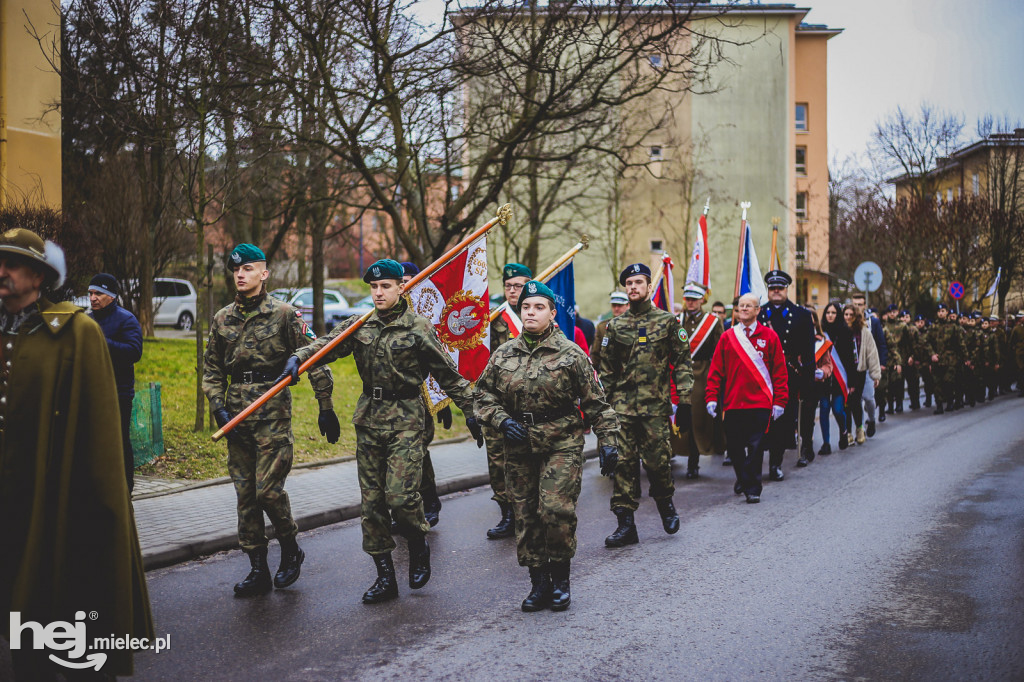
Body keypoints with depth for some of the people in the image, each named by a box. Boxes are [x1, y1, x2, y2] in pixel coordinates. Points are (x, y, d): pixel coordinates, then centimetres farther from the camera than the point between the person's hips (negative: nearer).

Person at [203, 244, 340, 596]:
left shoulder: (284, 314, -3)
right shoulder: (222, 319, 10)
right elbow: (211, 369, 15)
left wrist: (326, 408, -4)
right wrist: (219, 409, 1)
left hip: (273, 412, -5)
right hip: (236, 417, 5)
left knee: (268, 489, -10)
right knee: (245, 494, 6)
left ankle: (291, 550, 15)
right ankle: (257, 570, 14)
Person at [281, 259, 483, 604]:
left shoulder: (418, 328, -4)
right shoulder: (360, 325, 7)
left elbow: (449, 375, 0)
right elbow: (327, 344, -5)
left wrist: (471, 413, 2)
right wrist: (298, 357, -25)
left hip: (406, 421, -5)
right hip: (368, 420, 5)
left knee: (400, 495, -15)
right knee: (371, 500, 5)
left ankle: (419, 549, 16)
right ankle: (385, 576, 14)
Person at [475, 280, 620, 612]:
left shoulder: (571, 354, -1)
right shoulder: (503, 355, 7)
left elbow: (596, 403, 1)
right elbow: (483, 395, 13)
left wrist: (607, 443, -5)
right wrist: (502, 421, -5)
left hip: (561, 446, -3)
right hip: (519, 448, 4)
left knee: (556, 511, -13)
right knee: (526, 516, 6)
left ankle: (560, 579, 7)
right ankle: (539, 582, 18)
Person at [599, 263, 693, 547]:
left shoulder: (667, 321, 2)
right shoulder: (615, 326, 10)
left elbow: (683, 362, 1)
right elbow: (607, 369, 15)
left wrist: (684, 402, -5)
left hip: (656, 405, -2)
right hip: (623, 405, 2)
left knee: (658, 460, 1)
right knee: (623, 462, -1)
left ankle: (665, 502, 30)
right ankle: (626, 524, 3)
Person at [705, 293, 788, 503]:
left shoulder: (769, 336, 3)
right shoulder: (728, 337, 7)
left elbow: (780, 371, 3)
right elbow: (716, 370, 7)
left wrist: (780, 401, -3)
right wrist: (711, 397, -2)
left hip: (760, 403, -2)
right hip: (732, 402, 2)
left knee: (755, 446, -4)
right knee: (734, 446, 8)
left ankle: (752, 488, 3)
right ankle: (742, 479, 31)